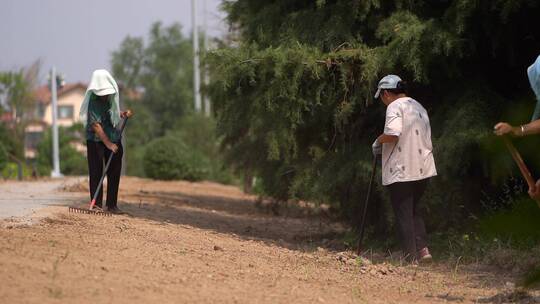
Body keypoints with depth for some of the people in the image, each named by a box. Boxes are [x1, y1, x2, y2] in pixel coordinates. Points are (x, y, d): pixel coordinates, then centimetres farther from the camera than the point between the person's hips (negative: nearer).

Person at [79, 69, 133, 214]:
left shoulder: (111, 98, 3)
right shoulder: (93, 101, -19)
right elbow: (95, 125, -25)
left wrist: (124, 114, 2)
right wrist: (108, 143, -29)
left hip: (114, 138, 6)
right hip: (96, 140, -6)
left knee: (114, 172, 5)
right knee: (96, 172, -4)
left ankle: (112, 204, 10)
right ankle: (97, 204, 0)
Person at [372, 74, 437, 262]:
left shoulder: (395, 107, -11)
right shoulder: (419, 107, 16)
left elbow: (393, 134, -27)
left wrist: (379, 141, -6)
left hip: (401, 171, -8)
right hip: (423, 169, 8)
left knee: (403, 214, 0)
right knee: (413, 210, 20)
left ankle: (411, 257, 1)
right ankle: (422, 248, 7)